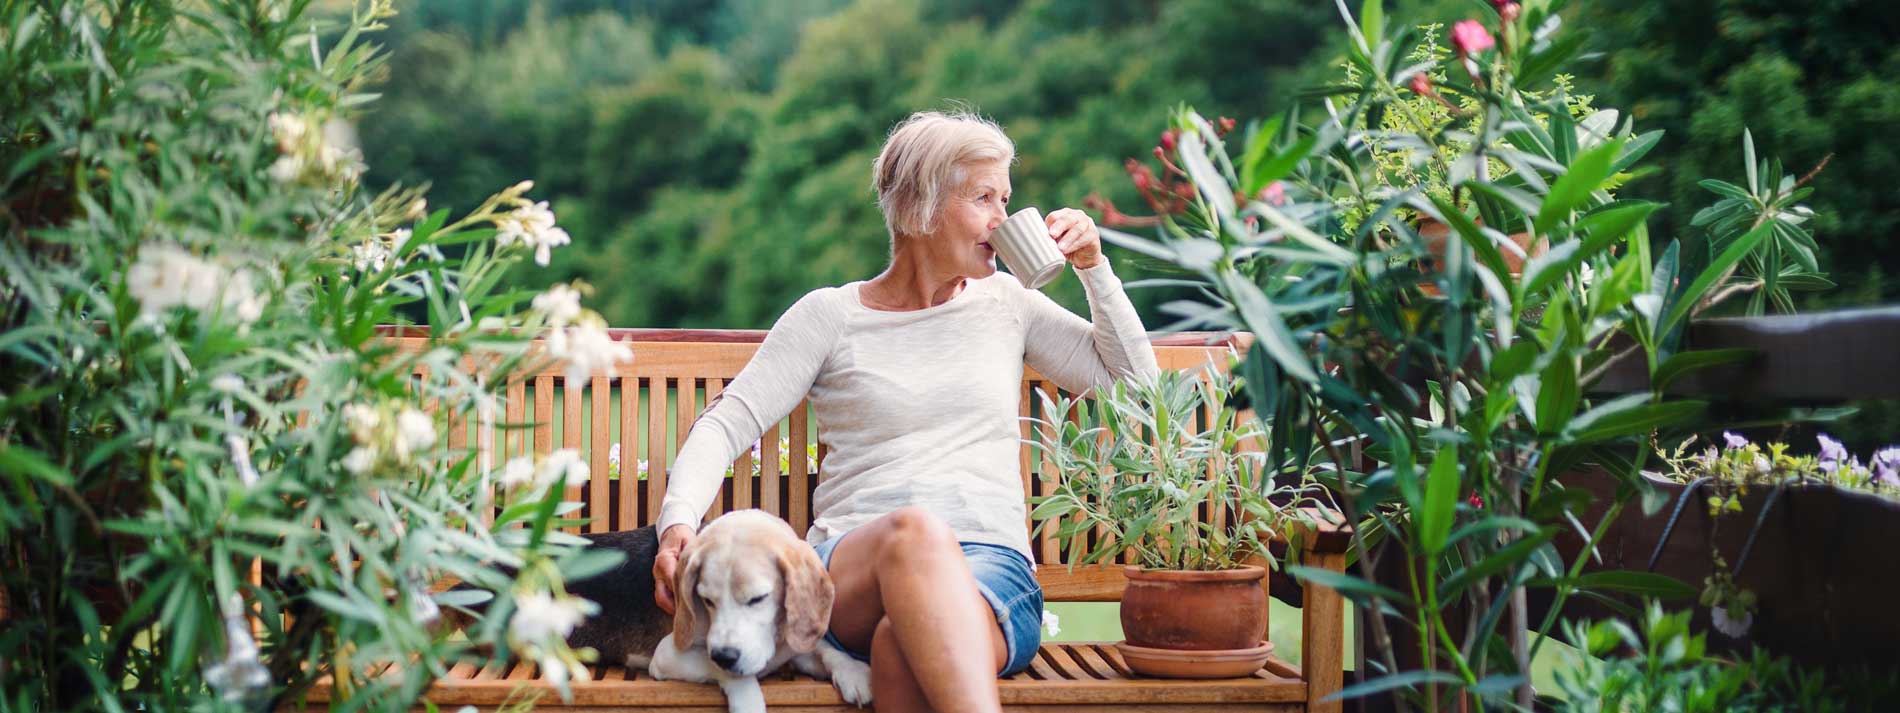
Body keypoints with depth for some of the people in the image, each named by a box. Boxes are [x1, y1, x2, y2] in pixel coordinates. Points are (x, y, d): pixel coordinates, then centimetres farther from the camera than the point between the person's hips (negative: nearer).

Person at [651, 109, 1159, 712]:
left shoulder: (1005, 302, 19)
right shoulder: (830, 314, 11)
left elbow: (1135, 380, 23)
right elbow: (726, 423, 4)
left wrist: (1093, 265, 12)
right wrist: (679, 519, -14)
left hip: (994, 565, 1)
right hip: (850, 566, -1)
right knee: (916, 529, -42)